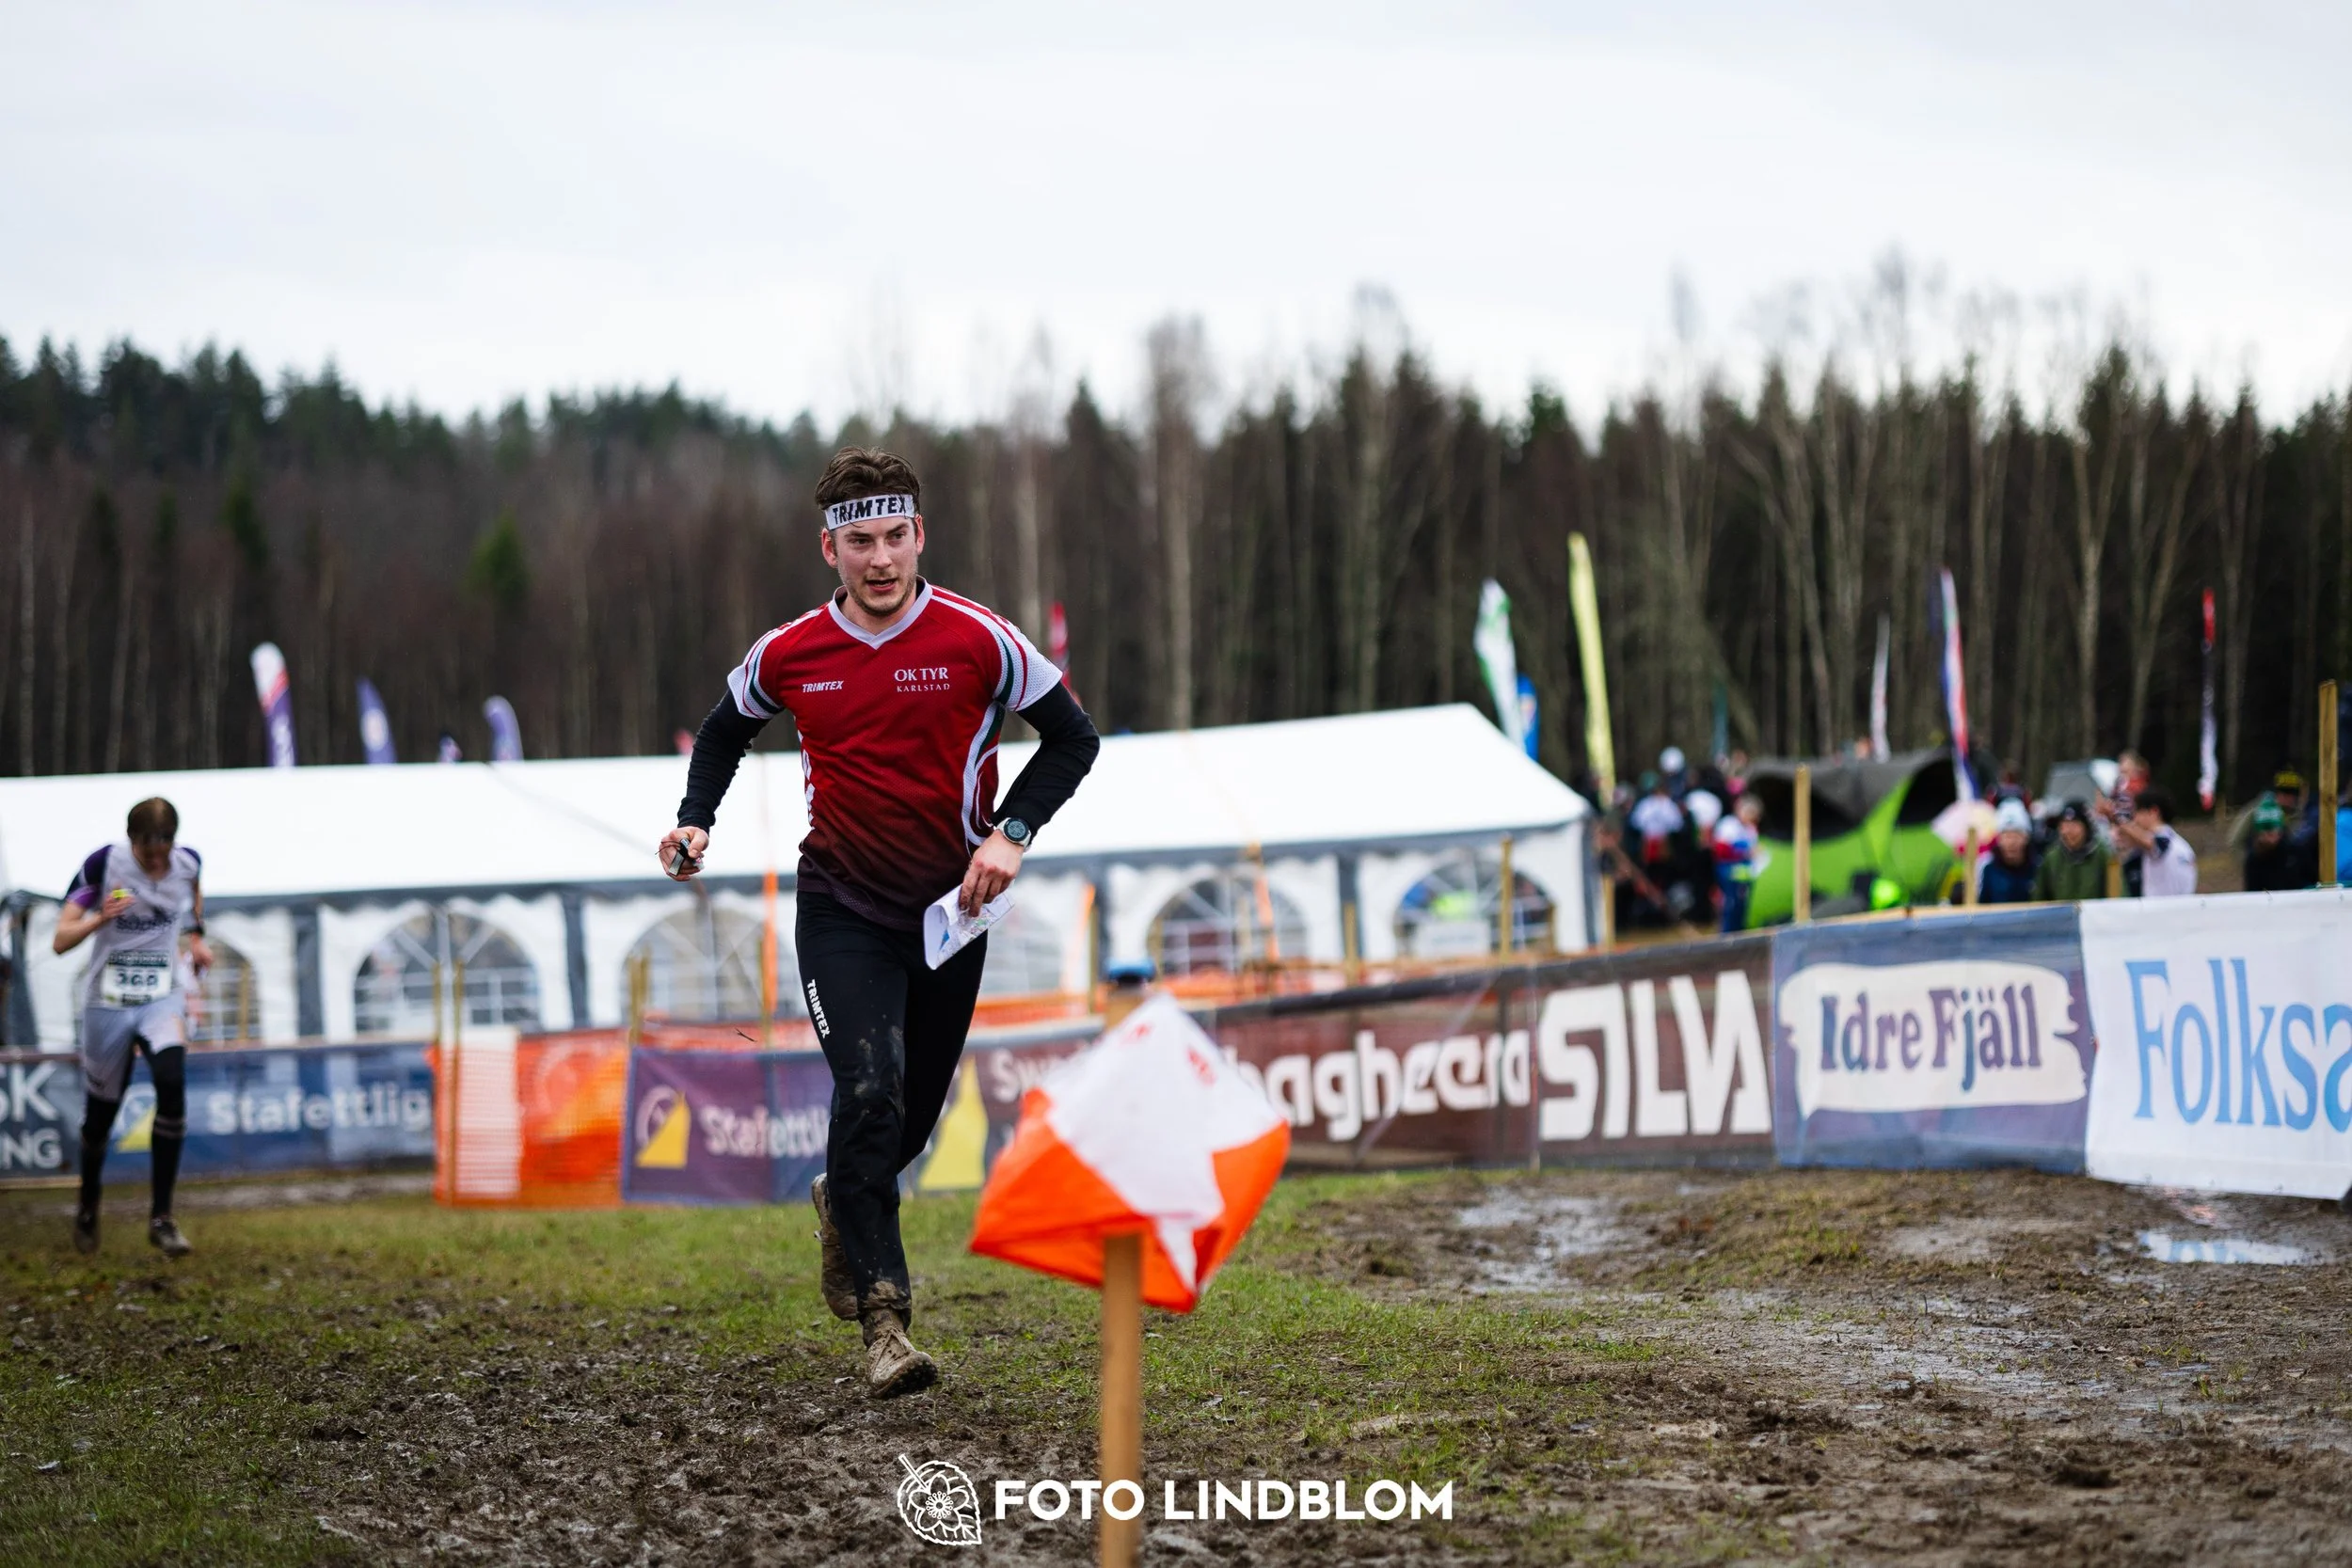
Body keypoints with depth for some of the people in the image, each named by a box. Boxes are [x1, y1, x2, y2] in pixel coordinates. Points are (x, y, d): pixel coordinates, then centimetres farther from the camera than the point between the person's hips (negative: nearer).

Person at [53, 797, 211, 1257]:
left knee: (172, 1083, -25)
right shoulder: (103, 863, -15)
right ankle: (87, 1210, 38)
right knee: (100, 1113, 8)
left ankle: (161, 1218, -19)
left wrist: (196, 934, 15)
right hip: (107, 1004, -1)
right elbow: (60, 941, -16)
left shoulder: (188, 862, -5)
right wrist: (100, 918, -33)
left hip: (163, 999, 1)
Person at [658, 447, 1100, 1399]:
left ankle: (843, 1203, 47)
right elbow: (727, 731, 14)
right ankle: (885, 1323, -19)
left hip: (952, 911, 1)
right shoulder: (787, 656, -6)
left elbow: (1072, 737, -2)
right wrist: (695, 821, -2)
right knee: (869, 1090, -21)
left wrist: (1010, 833, -14)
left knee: (912, 1117, 11)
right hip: (841, 909, -1)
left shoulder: (978, 641, -12)